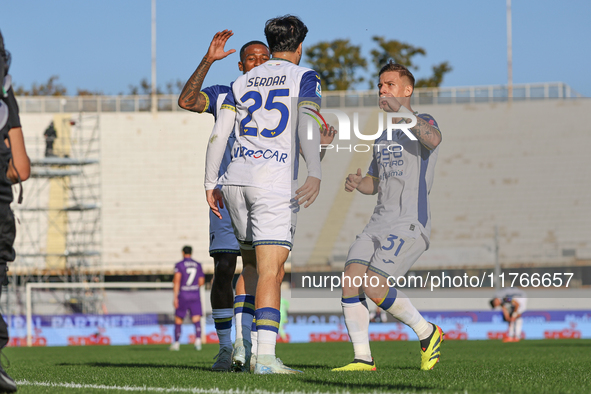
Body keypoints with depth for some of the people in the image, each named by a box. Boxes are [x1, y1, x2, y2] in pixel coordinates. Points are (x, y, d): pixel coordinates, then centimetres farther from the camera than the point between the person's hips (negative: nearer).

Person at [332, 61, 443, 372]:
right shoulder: (382, 136, 22)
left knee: (373, 286, -18)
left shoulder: (423, 122, -2)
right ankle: (363, 359, -5)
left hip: (410, 225, -8)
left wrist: (404, 113, -39)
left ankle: (427, 332, 3)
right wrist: (357, 183, 8)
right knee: (350, 280, -9)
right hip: (379, 223, 8)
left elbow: (433, 139, -28)